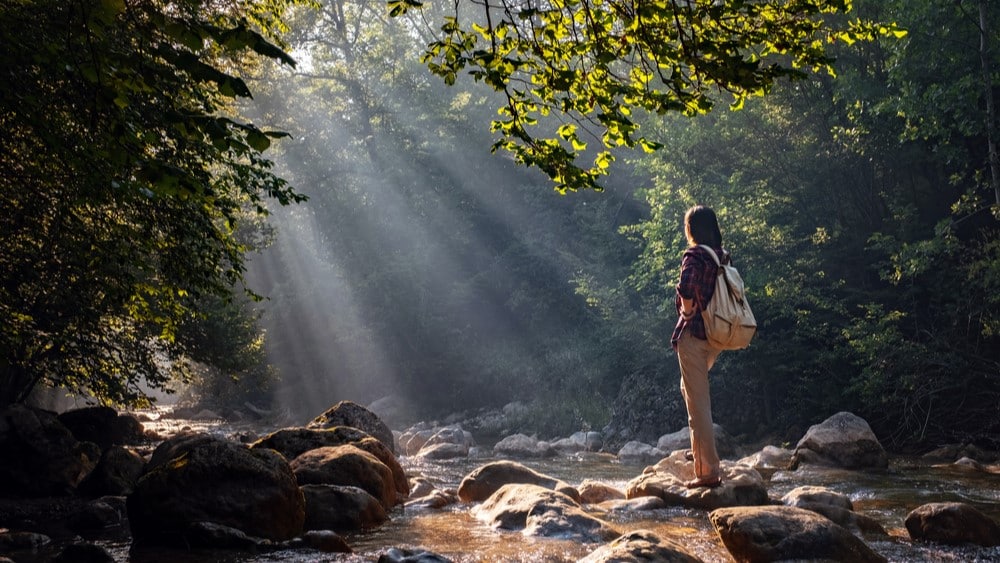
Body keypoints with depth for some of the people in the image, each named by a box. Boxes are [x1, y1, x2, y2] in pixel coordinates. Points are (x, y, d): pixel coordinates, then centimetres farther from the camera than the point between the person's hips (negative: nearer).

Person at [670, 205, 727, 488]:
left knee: (698, 403, -3)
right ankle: (700, 449, 30)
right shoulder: (723, 257, 9)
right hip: (717, 337, 8)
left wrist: (687, 312, -13)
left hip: (693, 335, -8)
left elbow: (686, 288, -31)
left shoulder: (694, 256, -14)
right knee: (691, 388, 29)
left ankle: (709, 471, -2)